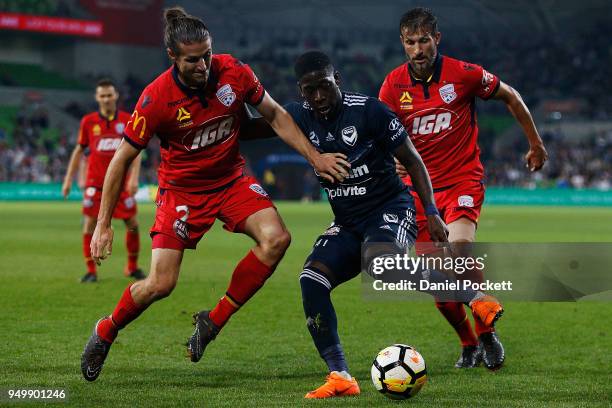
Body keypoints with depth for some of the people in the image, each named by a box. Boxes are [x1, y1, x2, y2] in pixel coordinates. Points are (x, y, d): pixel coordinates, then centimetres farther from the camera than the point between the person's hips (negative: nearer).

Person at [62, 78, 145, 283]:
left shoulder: (127, 120, 0)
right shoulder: (88, 121, 2)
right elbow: (79, 150, 10)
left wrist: (134, 177, -15)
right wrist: (68, 179, 8)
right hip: (95, 182, 0)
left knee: (133, 224, 1)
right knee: (90, 224, -7)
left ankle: (132, 267, 18)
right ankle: (91, 271, 2)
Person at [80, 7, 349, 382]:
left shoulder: (234, 72, -16)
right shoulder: (156, 98, -24)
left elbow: (276, 115, 1)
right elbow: (123, 159, -14)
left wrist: (314, 156, -6)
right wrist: (103, 225, -14)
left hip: (231, 178, 3)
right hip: (181, 188, -3)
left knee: (276, 238, -22)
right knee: (160, 284, -13)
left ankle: (214, 321, -5)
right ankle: (105, 333, 18)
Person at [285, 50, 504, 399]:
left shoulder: (368, 110, -12)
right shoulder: (301, 117, 2)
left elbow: (413, 161, -6)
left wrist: (432, 214, -12)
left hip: (390, 210, -6)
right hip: (347, 223, 6)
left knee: (379, 261, -38)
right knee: (311, 279, -18)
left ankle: (474, 297, -26)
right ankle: (340, 377, -14)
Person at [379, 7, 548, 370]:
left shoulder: (464, 74, -10)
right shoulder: (394, 84, -3)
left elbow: (510, 96, 6)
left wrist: (535, 143, 11)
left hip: (463, 180, -3)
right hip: (420, 186, 3)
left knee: (459, 246, -29)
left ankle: (486, 330, -12)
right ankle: (469, 344, 22)